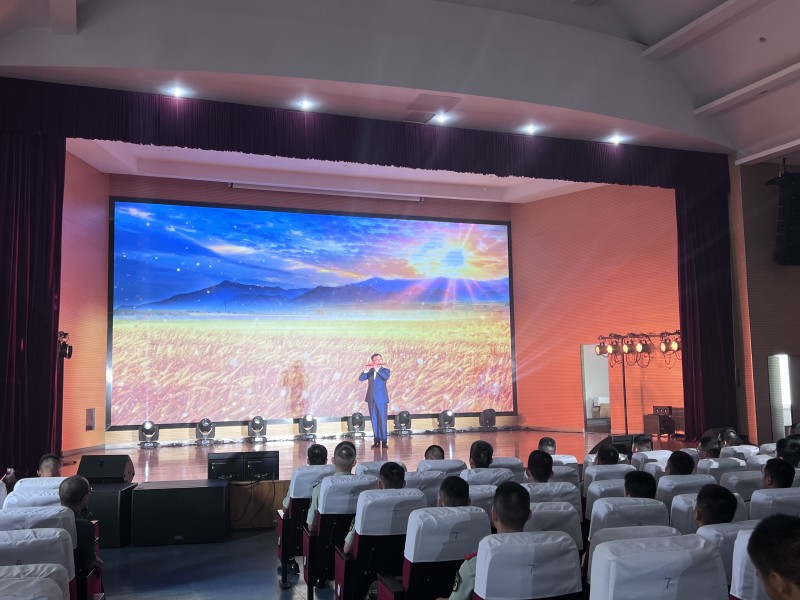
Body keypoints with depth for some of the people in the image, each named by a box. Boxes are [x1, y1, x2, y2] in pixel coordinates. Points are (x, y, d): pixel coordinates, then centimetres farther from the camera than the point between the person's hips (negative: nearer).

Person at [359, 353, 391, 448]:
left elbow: (386, 377, -19)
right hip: (371, 399, 3)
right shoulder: (370, 371, 10)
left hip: (381, 399, -3)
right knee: (374, 420, 5)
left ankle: (384, 440, -4)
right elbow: (360, 379, -3)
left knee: (382, 420, -5)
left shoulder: (385, 370, 3)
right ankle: (376, 440, 10)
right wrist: (366, 371, -19)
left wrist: (377, 369, -25)